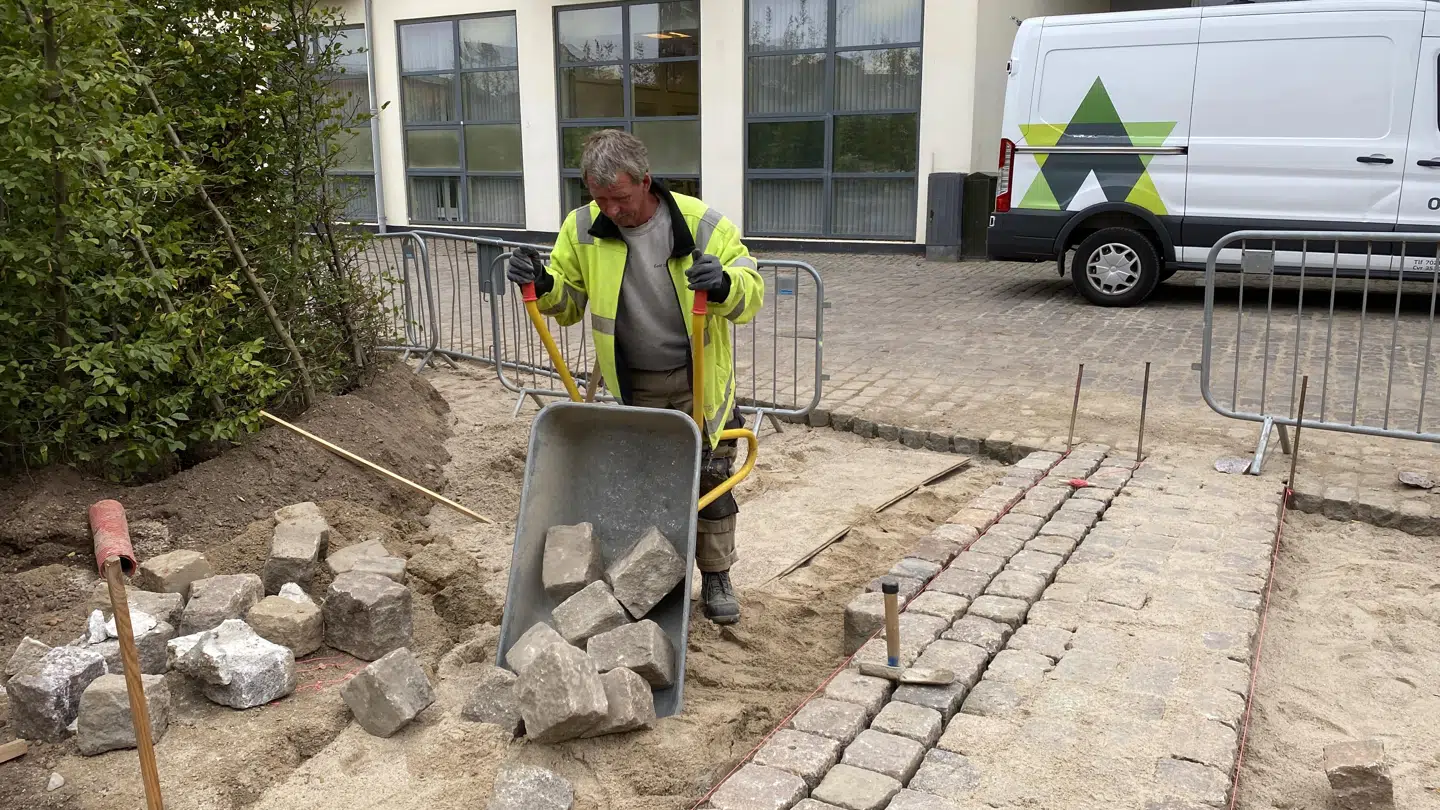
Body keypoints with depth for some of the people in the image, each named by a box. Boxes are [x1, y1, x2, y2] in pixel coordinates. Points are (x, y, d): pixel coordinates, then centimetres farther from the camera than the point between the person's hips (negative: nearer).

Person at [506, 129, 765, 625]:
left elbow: (751, 294, -14)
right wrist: (543, 286, -18)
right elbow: (570, 303, 5)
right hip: (631, 388, 2)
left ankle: (716, 576, 26)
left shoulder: (702, 224, -16)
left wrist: (724, 285, -37)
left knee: (710, 479, 8)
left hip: (699, 381, -2)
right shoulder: (582, 230, -7)